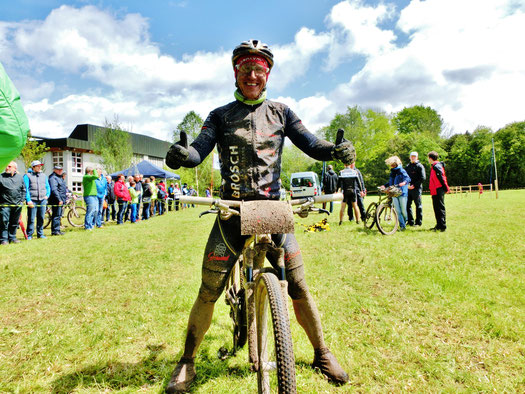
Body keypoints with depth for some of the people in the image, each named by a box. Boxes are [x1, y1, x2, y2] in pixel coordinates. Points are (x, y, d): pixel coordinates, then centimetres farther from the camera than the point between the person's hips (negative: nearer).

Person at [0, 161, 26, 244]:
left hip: (17, 204, 3)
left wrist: (22, 200, 6)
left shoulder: (20, 177, 10)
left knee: (14, 222, 10)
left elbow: (23, 190, 14)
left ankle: (12, 237, 21)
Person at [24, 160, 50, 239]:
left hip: (42, 200, 4)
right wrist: (28, 200, -12)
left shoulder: (43, 175, 17)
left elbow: (48, 187, 22)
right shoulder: (27, 175, 2)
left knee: (41, 218, 7)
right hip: (32, 200, -4)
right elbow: (25, 189, -4)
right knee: (31, 219, -4)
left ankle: (40, 234, 16)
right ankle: (29, 235, 5)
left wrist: (47, 195, 6)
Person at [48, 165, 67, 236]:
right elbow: (54, 190, -20)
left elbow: (64, 188, 29)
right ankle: (55, 231, -4)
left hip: (61, 200, 10)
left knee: (59, 216, 13)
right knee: (56, 215, -8)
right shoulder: (53, 178, -11)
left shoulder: (60, 177, 20)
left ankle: (57, 230, 20)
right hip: (56, 200, -10)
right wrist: (59, 199, -24)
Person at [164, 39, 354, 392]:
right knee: (209, 291, -1)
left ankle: (322, 354, 25)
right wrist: (181, 154, -27)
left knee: (298, 288, 1)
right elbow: (199, 151, -3)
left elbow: (310, 143, 3)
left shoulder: (279, 112, 11)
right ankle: (187, 363, 22)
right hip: (232, 210, 0)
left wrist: (335, 150, -20)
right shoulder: (220, 116, 9)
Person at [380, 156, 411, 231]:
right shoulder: (392, 172, 16)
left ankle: (405, 222, 25)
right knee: (398, 211, 1)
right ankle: (402, 226, 6)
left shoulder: (401, 171, -3)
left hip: (402, 193, -5)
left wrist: (404, 182, -34)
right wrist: (385, 186, 11)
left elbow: (408, 178, -15)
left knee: (403, 210, 1)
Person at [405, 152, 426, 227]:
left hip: (416, 189, -6)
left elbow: (423, 178, -10)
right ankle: (410, 221, 15)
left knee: (418, 205, 1)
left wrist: (414, 185, -16)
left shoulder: (419, 166, -3)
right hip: (408, 189, 6)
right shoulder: (408, 166, 16)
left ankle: (418, 222, 8)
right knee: (407, 205, 6)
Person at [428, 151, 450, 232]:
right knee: (436, 208, 14)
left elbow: (442, 178, -17)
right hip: (435, 191, 10)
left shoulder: (437, 166, -14)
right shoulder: (433, 167, 17)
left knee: (440, 208, -6)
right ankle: (439, 225, 22)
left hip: (438, 191, -10)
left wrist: (446, 189, -14)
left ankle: (442, 226, -3)